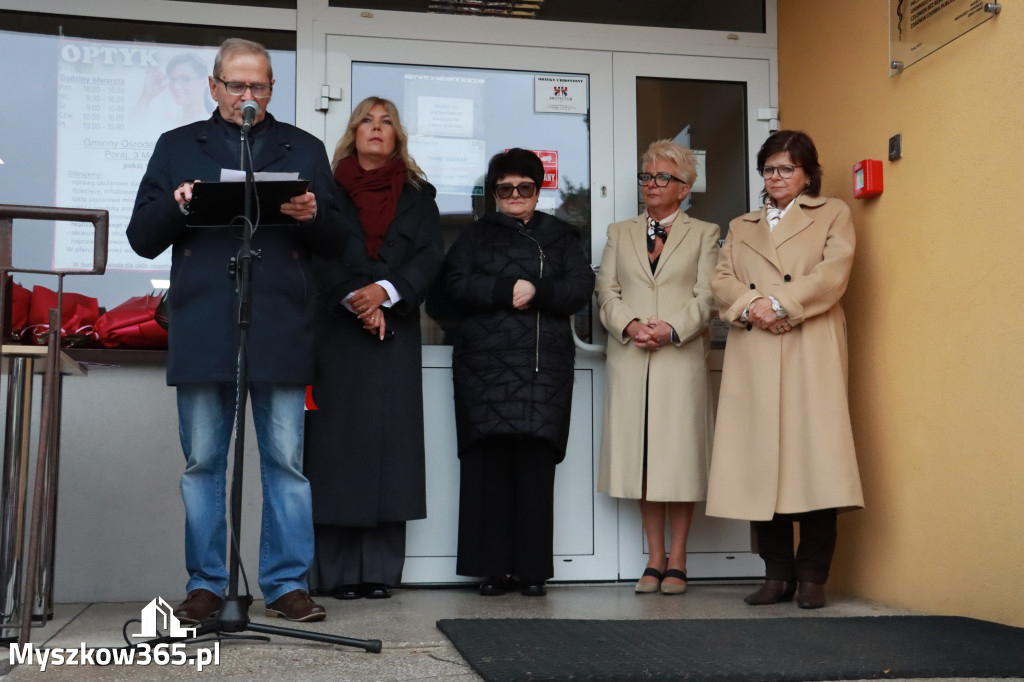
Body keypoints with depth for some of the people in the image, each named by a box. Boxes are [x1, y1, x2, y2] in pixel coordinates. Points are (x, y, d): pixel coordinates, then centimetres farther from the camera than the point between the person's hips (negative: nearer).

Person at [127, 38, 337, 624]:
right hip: (202, 329, 1)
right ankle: (206, 585, 14)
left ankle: (288, 584, 7)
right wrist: (176, 207, -8)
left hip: (280, 329, 0)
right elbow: (142, 238, 11)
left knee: (287, 460, 0)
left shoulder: (304, 149, 17)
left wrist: (312, 217, -11)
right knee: (203, 461, 4)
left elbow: (336, 239, 11)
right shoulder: (177, 147, 17)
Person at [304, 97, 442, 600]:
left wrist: (384, 291, -13)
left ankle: (381, 570, 2)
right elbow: (317, 255, -1)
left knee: (389, 441, -2)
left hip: (395, 336, 1)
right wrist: (355, 300, -14)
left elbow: (430, 256, 2)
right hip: (336, 333, -1)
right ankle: (339, 572, 2)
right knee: (338, 444, -4)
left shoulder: (418, 195, 14)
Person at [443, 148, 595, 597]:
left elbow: (580, 288, 5)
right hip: (486, 362, 0)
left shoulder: (560, 237, 19)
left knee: (536, 461, -6)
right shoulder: (476, 236, 18)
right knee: (488, 462, -7)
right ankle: (492, 567, -1)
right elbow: (455, 284, 2)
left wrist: (537, 291, -10)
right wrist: (508, 289, -9)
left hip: (545, 363, 0)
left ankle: (533, 569, -1)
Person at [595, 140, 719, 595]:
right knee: (641, 457, 2)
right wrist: (630, 325, -10)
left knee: (679, 455, -3)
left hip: (681, 357, -2)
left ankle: (676, 562, 5)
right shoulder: (619, 233, 19)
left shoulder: (704, 234, 12)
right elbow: (607, 291, 8)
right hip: (630, 358, 2)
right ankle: (655, 559, 10)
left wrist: (672, 328, -15)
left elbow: (707, 296, 1)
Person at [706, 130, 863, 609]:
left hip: (811, 351, -3)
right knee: (760, 462, -2)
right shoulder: (741, 227, 26)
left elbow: (833, 273, -1)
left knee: (813, 456, -9)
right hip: (753, 354, 3)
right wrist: (749, 306, -10)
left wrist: (780, 304, -12)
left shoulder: (832, 215, 16)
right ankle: (777, 574, 5)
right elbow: (721, 280, 11)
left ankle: (812, 575, -2)